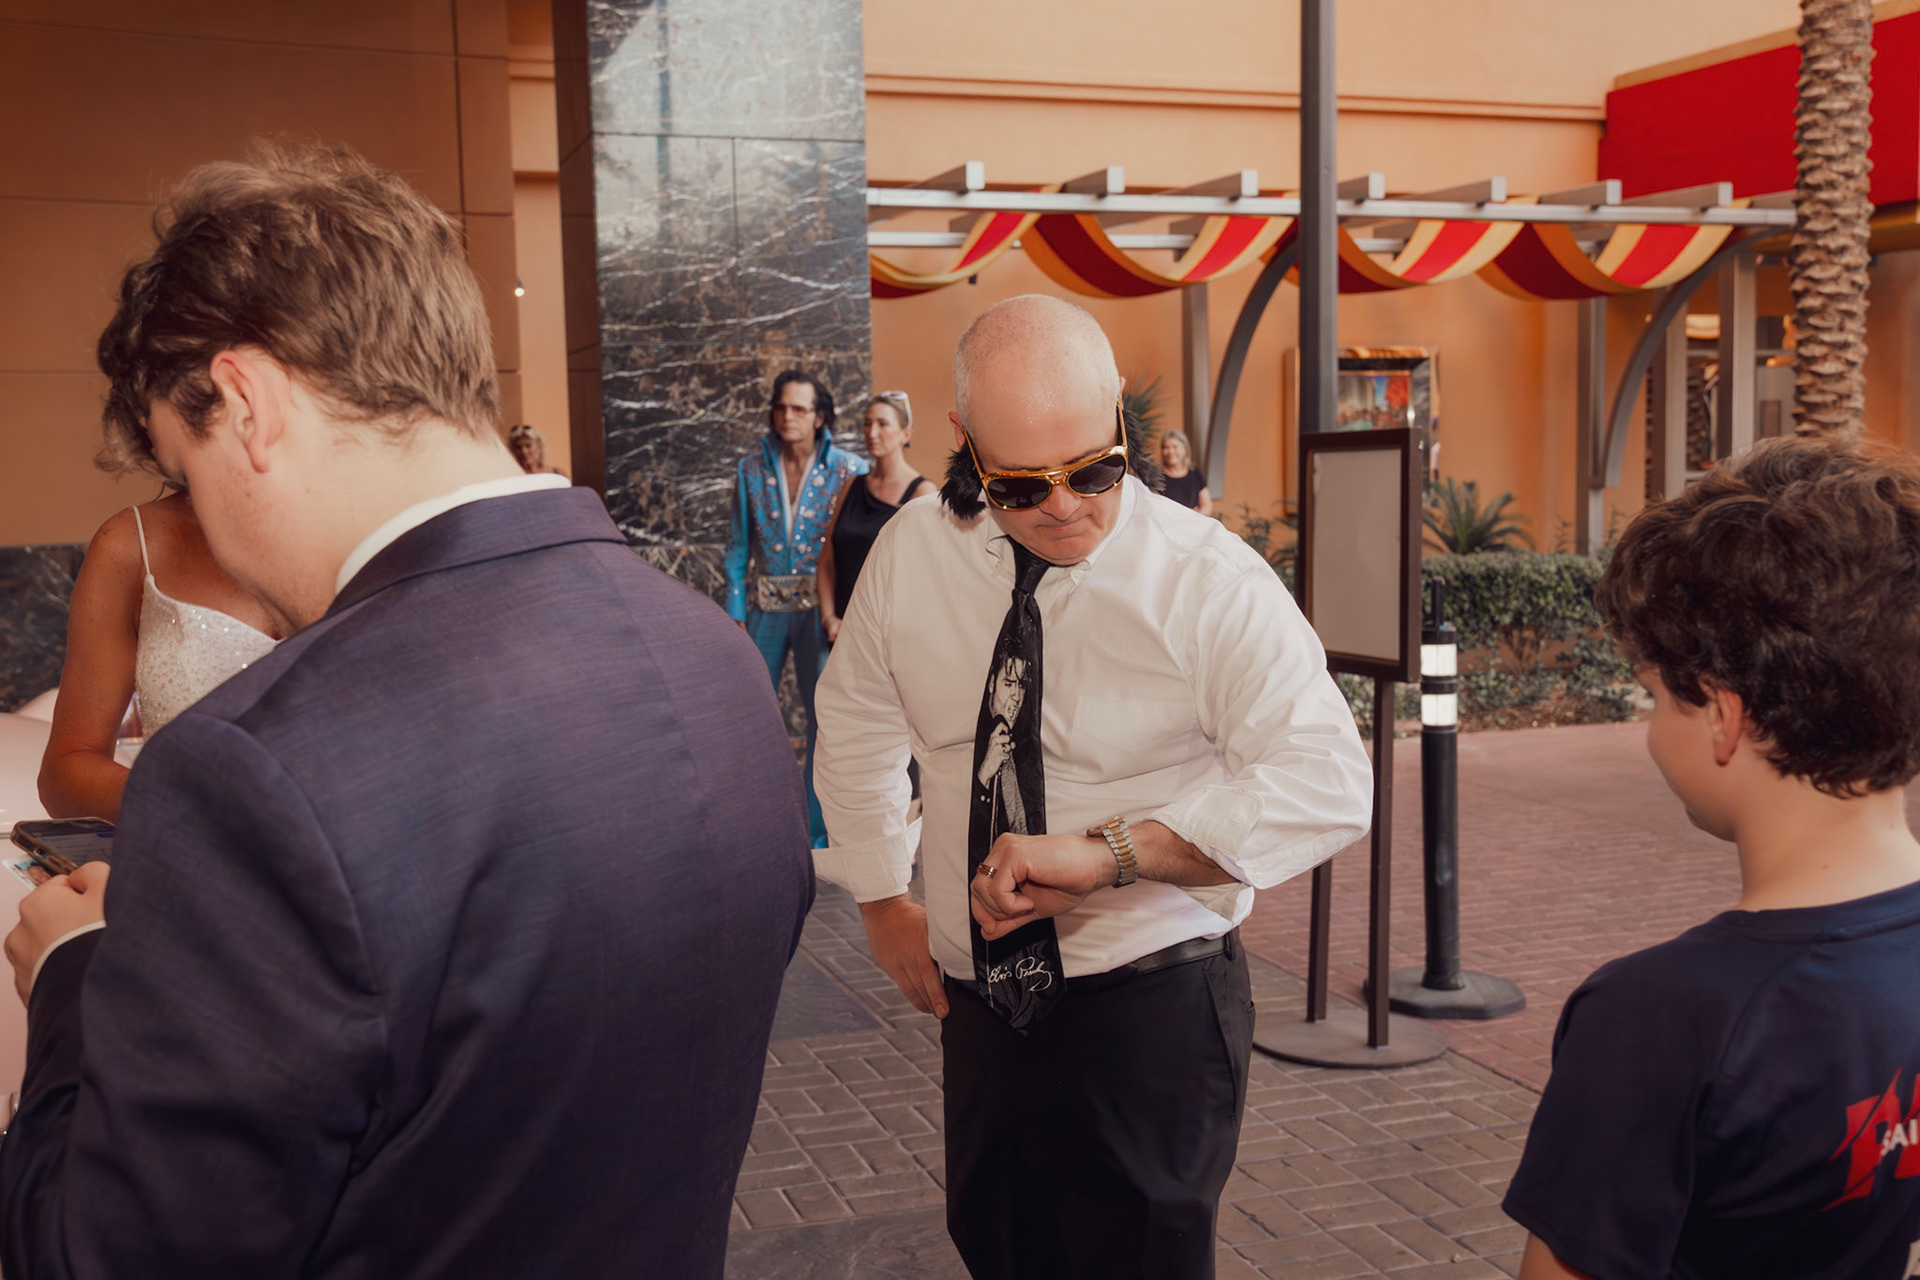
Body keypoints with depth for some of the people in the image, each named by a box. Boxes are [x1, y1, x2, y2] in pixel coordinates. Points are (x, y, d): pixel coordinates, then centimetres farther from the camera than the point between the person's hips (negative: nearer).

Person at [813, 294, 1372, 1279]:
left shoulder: (1212, 584, -15)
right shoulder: (912, 552, -2)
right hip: (979, 1007, 5)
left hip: (1151, 1018, -4)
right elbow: (857, 729, 16)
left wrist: (1106, 851, -31)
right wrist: (884, 901, 16)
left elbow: (1326, 783, -25)